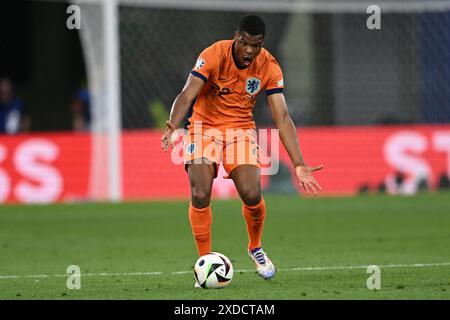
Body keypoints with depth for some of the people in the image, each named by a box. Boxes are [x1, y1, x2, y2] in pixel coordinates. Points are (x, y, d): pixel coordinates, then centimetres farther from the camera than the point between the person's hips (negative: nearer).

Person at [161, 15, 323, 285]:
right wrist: (172, 127, -49)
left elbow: (282, 118, -12)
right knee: (200, 195, -21)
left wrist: (299, 165, -20)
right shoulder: (214, 55, -21)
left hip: (242, 128, 2)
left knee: (252, 194, -18)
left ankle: (256, 249, 13)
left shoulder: (269, 67, -12)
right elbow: (187, 95, -29)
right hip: (205, 126, -2)